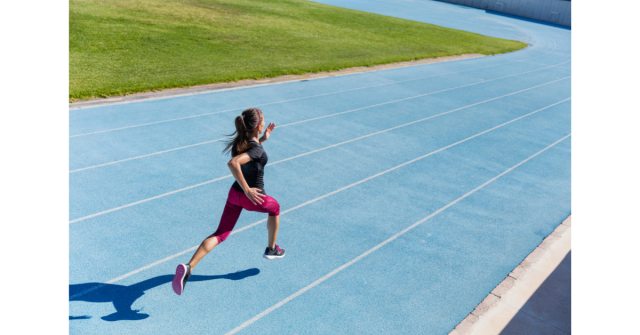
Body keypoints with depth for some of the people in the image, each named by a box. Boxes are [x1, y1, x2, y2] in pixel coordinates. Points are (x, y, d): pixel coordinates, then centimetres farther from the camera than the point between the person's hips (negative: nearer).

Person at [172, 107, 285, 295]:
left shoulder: (240, 141, -1)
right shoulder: (257, 150, -26)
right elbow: (233, 163, -41)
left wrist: (263, 139, 13)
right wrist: (247, 189, -35)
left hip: (235, 193, 6)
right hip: (254, 198, -6)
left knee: (220, 234, 6)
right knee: (275, 208, 28)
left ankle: (188, 267, -12)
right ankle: (272, 250, 43)